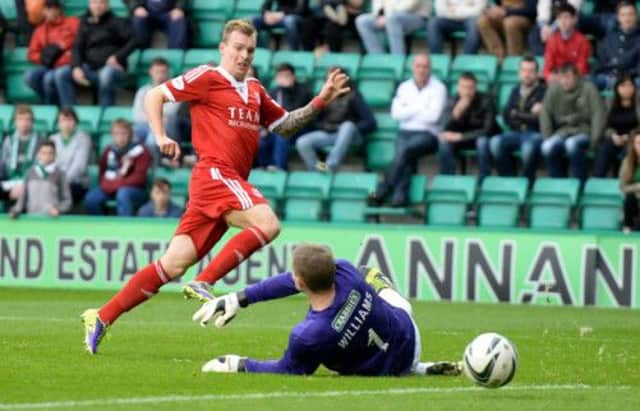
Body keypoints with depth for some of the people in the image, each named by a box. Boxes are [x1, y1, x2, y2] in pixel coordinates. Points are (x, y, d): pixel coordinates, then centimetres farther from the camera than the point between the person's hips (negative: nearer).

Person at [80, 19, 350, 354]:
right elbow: (154, 96, 1)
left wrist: (320, 101, 17)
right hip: (215, 173, -7)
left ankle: (101, 318, 3)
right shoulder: (207, 78, 0)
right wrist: (160, 137, -10)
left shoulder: (255, 91, 22)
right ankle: (203, 283, -21)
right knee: (267, 223, -26)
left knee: (174, 265, 1)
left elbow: (285, 126, 28)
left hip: (232, 183, 7)